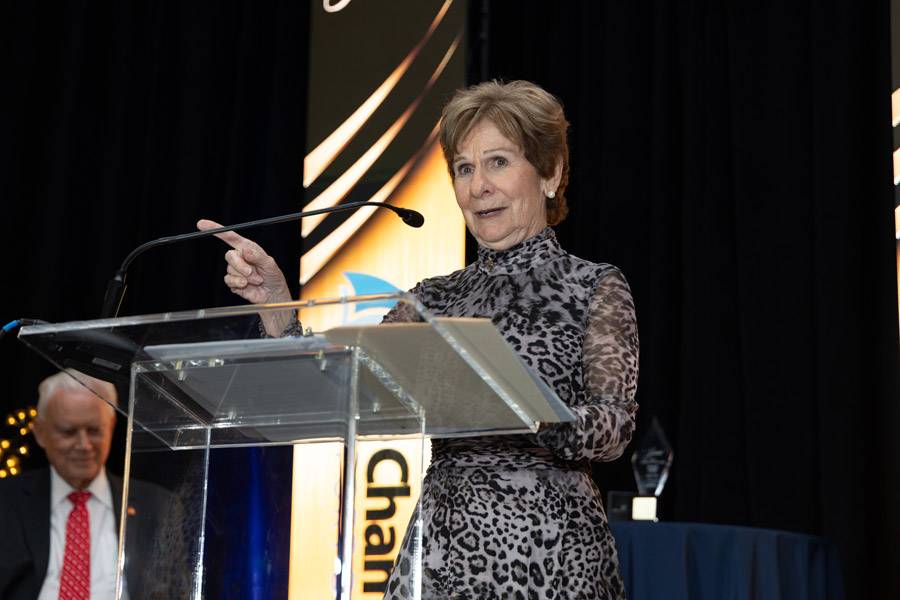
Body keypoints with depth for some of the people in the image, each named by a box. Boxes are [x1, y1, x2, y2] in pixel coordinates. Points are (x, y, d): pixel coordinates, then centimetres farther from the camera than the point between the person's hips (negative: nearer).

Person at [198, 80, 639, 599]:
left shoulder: (595, 287, 1)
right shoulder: (435, 299, 14)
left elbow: (614, 429, -12)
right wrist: (275, 304, -6)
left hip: (547, 551, -4)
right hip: (441, 549, 4)